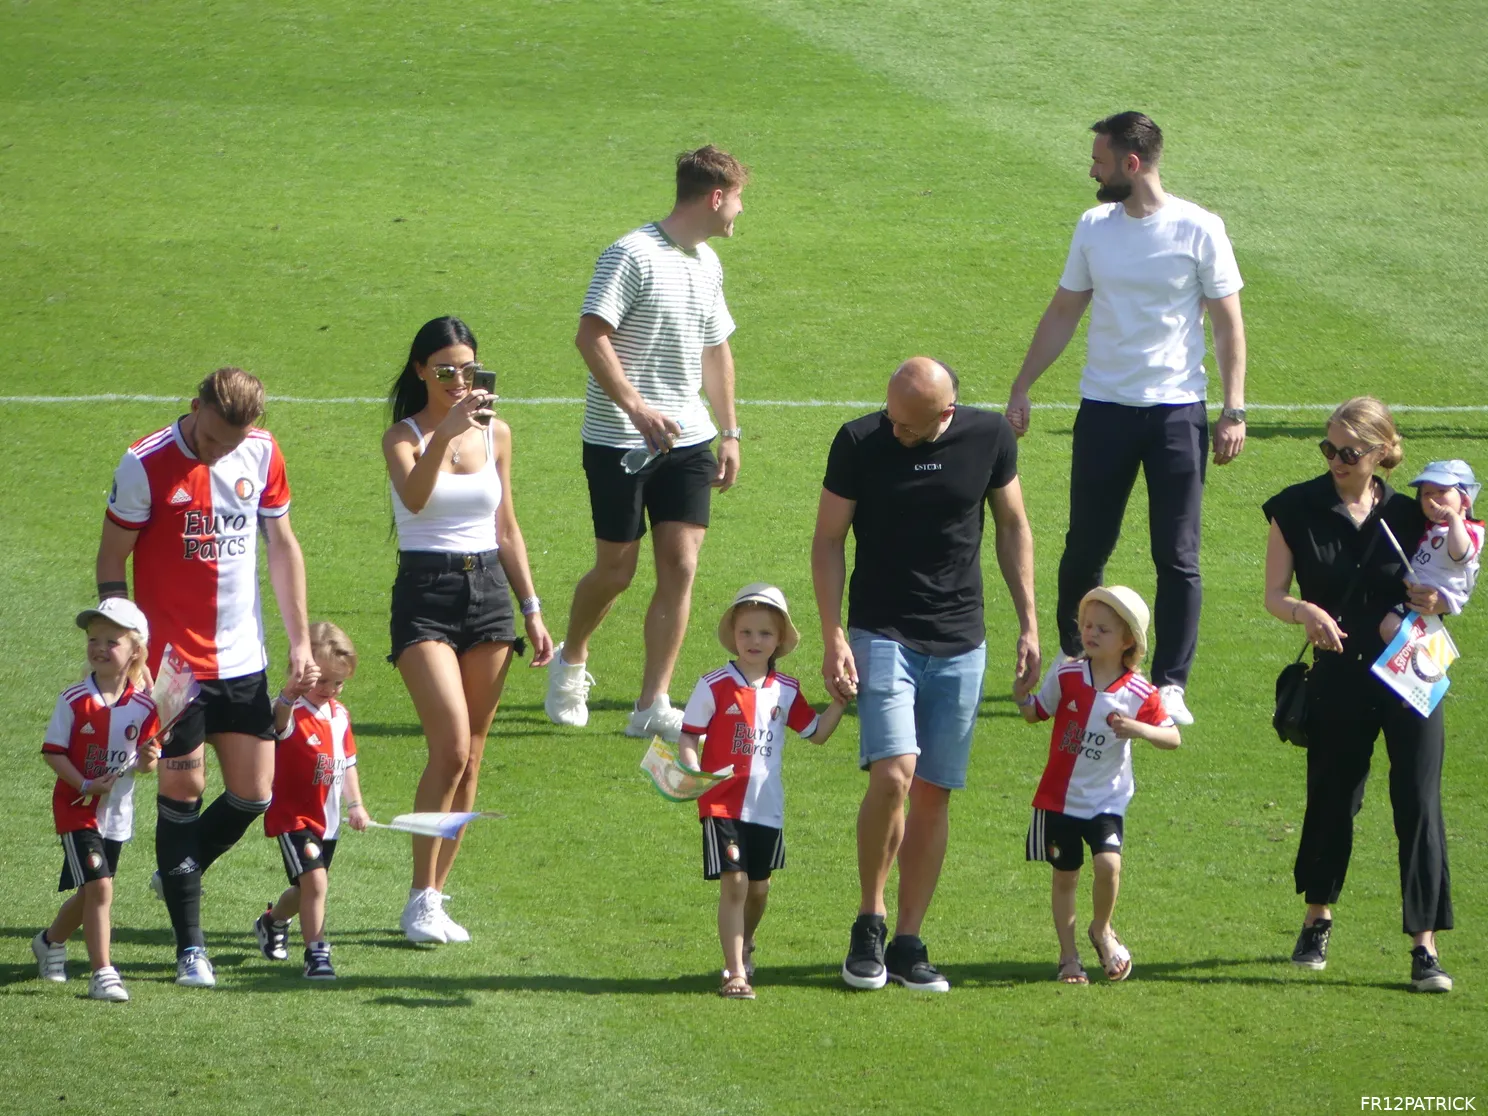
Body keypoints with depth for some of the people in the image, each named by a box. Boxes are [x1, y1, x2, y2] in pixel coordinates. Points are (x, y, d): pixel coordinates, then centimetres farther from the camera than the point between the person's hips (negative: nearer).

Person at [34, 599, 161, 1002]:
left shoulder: (144, 706, -4)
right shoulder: (74, 700, -13)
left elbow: (146, 758, 3)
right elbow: (53, 751, -10)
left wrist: (147, 760, -21)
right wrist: (86, 785, -22)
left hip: (117, 813, 5)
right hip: (77, 807, -4)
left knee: (91, 893, 18)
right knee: (99, 886, -17)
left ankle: (50, 941, 44)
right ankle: (102, 973, -13)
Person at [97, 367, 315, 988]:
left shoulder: (262, 454, 2)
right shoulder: (146, 465, -12)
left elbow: (283, 545, 13)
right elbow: (111, 560, -5)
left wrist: (300, 641, 11)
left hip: (243, 659, 5)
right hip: (172, 658, -5)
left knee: (254, 793, 3)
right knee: (183, 786, -4)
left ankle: (175, 875, 31)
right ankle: (190, 948, 5)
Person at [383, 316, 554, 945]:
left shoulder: (496, 434, 10)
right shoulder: (404, 436, -4)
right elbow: (413, 497, -26)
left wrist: (532, 610, 15)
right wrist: (447, 432, -37)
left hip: (488, 588, 5)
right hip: (424, 593, -5)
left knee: (470, 755, 4)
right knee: (450, 748, -17)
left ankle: (433, 897, 13)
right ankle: (422, 898, -8)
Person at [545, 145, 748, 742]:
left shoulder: (708, 264, 13)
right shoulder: (632, 255, -12)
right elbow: (591, 335, -19)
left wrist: (729, 432, 21)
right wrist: (636, 407, -27)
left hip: (687, 441, 6)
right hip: (619, 442, -6)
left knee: (680, 567, -5)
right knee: (617, 569, 2)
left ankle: (652, 707, -2)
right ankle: (570, 659, 31)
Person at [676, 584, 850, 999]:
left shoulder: (787, 691, 6)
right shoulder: (715, 686, -7)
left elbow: (816, 733, 15)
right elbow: (687, 736, -6)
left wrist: (839, 702, 1)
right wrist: (693, 775, -23)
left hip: (768, 806, 5)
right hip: (723, 804, -4)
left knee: (759, 886, 16)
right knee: (734, 883, -12)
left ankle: (744, 945, 43)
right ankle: (735, 972, -9)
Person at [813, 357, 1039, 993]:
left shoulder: (989, 438, -2)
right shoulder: (859, 443, -9)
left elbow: (1013, 527, 11)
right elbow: (828, 541, -1)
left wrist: (1029, 625, 7)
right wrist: (834, 639, -8)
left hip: (960, 645, 3)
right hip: (883, 636, -2)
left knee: (934, 793, 2)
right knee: (893, 775, -19)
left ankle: (908, 943, 11)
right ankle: (869, 923, -1)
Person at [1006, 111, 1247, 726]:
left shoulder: (1198, 230, -6)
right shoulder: (1094, 226, 5)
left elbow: (1228, 323, -2)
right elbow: (1063, 313, 15)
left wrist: (1234, 409, -8)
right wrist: (1021, 387, 13)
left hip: (1176, 412, -3)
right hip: (1104, 408, 3)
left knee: (1177, 558, -3)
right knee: (1085, 547, 7)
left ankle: (1171, 684, 2)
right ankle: (1072, 657, 27)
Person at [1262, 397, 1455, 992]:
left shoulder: (1407, 514, 3)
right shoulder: (1299, 509, 0)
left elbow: (1441, 588, 12)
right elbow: (1275, 595, -1)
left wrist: (1434, 599, -12)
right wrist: (1307, 612, -22)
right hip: (1339, 675, 0)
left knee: (1418, 804, -6)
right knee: (1332, 799, 11)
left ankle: (1424, 947, -4)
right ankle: (1317, 920, 36)